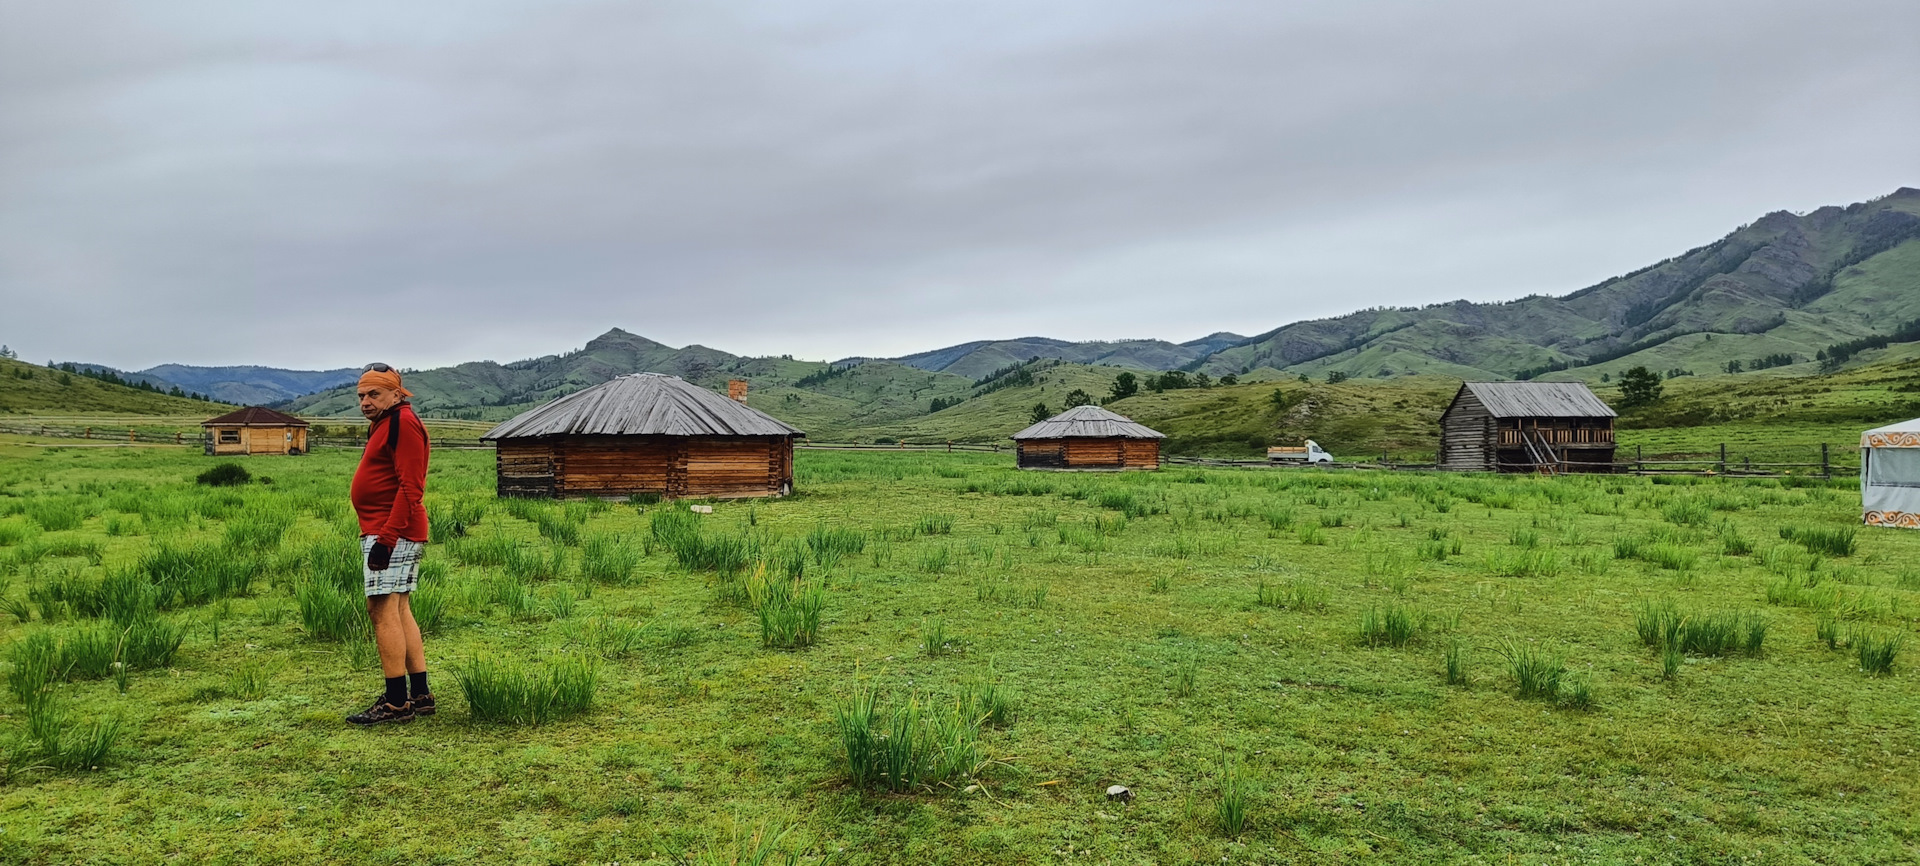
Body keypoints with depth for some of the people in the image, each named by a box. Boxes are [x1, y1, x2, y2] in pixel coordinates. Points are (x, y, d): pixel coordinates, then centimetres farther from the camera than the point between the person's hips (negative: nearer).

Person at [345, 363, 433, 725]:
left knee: (383, 610, -11)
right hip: (383, 532, 11)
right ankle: (420, 696, 17)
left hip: (393, 534, -11)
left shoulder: (403, 422, -12)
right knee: (398, 611, 12)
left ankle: (396, 703, -8)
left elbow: (410, 488, -20)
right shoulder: (383, 425, 21)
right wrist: (381, 535, 16)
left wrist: (386, 538, -24)